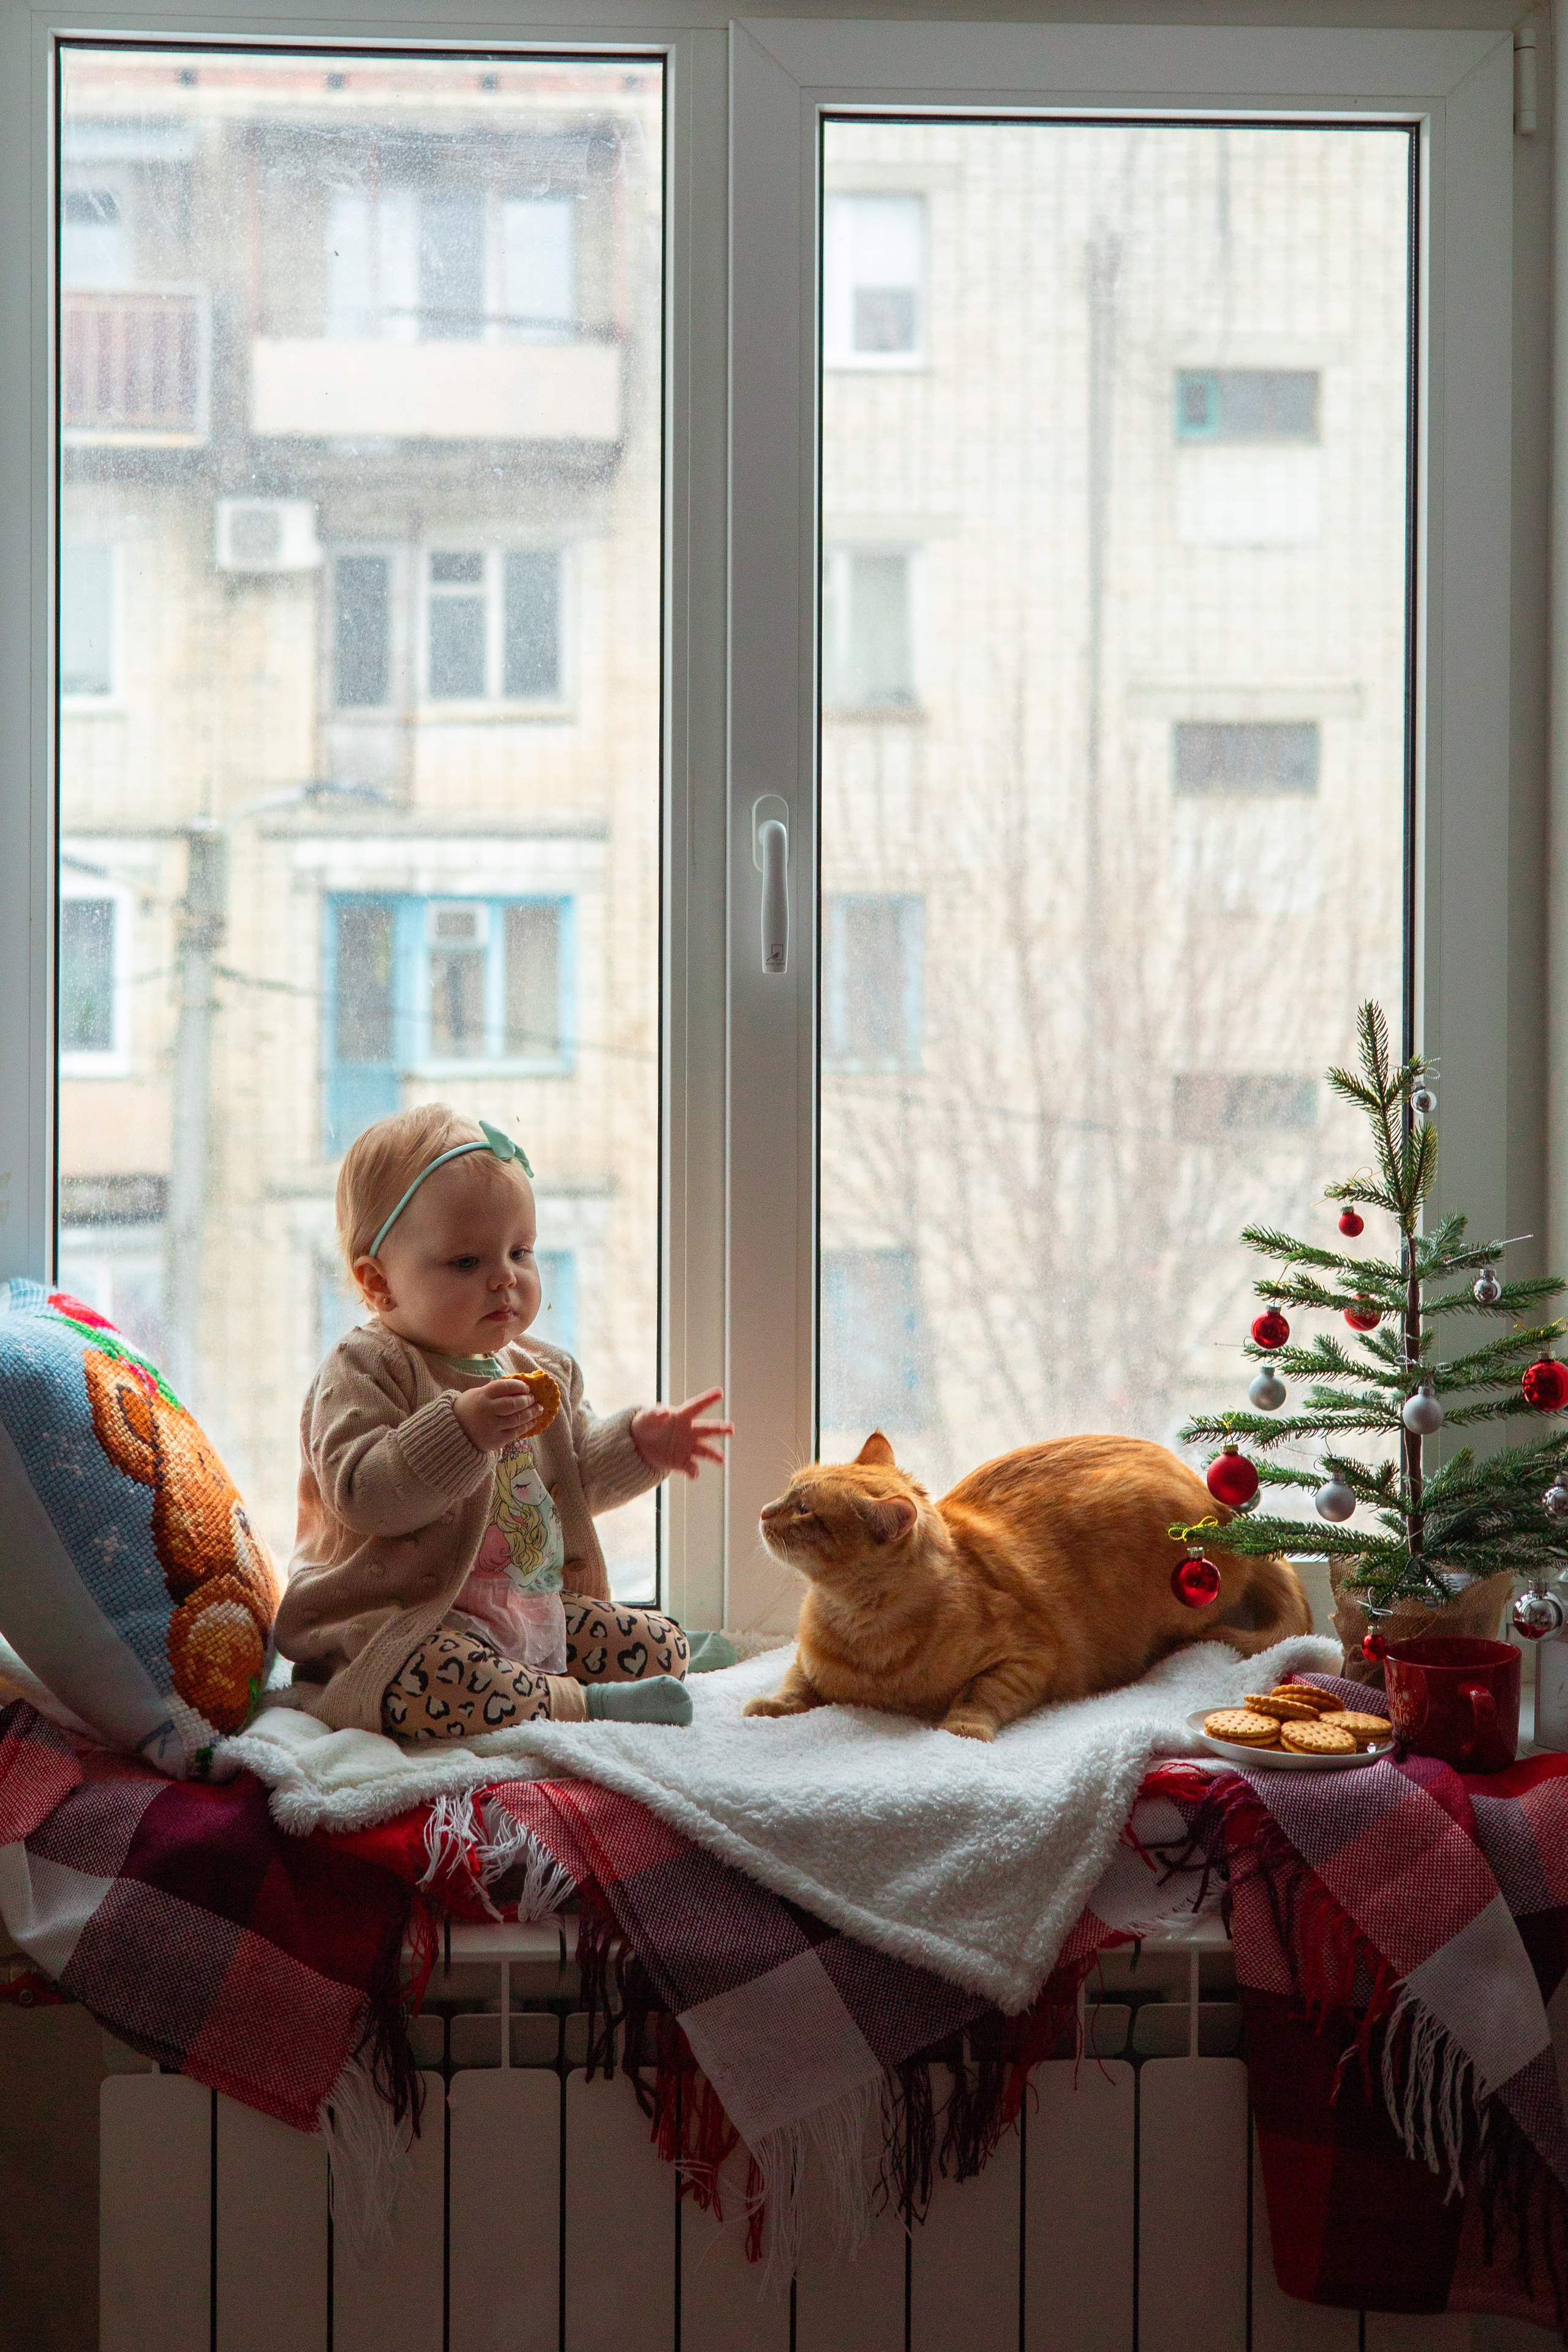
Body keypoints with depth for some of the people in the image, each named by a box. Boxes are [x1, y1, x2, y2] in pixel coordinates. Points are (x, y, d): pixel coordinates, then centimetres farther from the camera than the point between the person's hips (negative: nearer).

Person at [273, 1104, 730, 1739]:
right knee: (435, 1681, -40)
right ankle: (584, 1705, -24)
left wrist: (640, 1443, 6)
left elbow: (578, 1476, 25)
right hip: (394, 1621, -7)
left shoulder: (540, 1371, 13)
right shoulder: (365, 1370, -12)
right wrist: (460, 1430, -36)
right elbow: (363, 1496, -26)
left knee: (661, 1647, 1)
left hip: (536, 1608, 8)